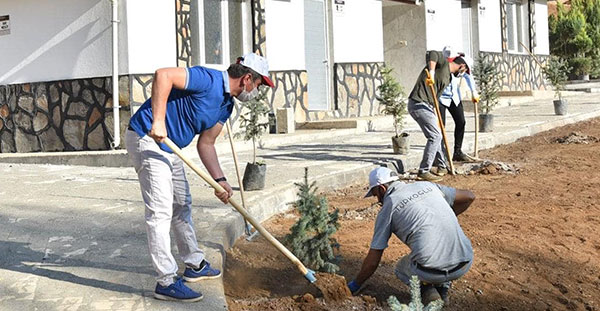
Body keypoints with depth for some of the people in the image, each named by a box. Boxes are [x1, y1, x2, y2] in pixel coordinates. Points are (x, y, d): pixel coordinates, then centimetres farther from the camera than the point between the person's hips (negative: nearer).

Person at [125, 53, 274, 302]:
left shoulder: (226, 105, 9)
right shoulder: (209, 80, -19)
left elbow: (205, 144, 11)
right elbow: (163, 75, -29)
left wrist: (219, 180, -1)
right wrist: (158, 121, -33)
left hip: (169, 147, 11)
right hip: (146, 139, -11)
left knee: (182, 205, 19)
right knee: (161, 210, -10)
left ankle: (195, 265, 34)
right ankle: (166, 282, -4)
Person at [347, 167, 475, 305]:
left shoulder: (387, 208, 5)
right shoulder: (426, 185, 16)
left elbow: (372, 261, 8)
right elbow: (469, 196, 24)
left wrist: (355, 285, 24)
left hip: (431, 270, -4)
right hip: (465, 263, 4)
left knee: (401, 269, 31)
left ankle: (426, 289, 1)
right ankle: (443, 288, 21)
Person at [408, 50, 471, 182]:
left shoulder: (448, 78, 22)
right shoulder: (444, 62, -3)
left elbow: (436, 95, 17)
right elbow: (432, 54, -24)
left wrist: (435, 115, 7)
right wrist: (431, 72, -35)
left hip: (427, 106, 10)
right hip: (419, 103, -10)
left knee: (437, 135, 20)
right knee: (435, 136, -12)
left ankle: (442, 167, 35)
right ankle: (423, 172, -9)